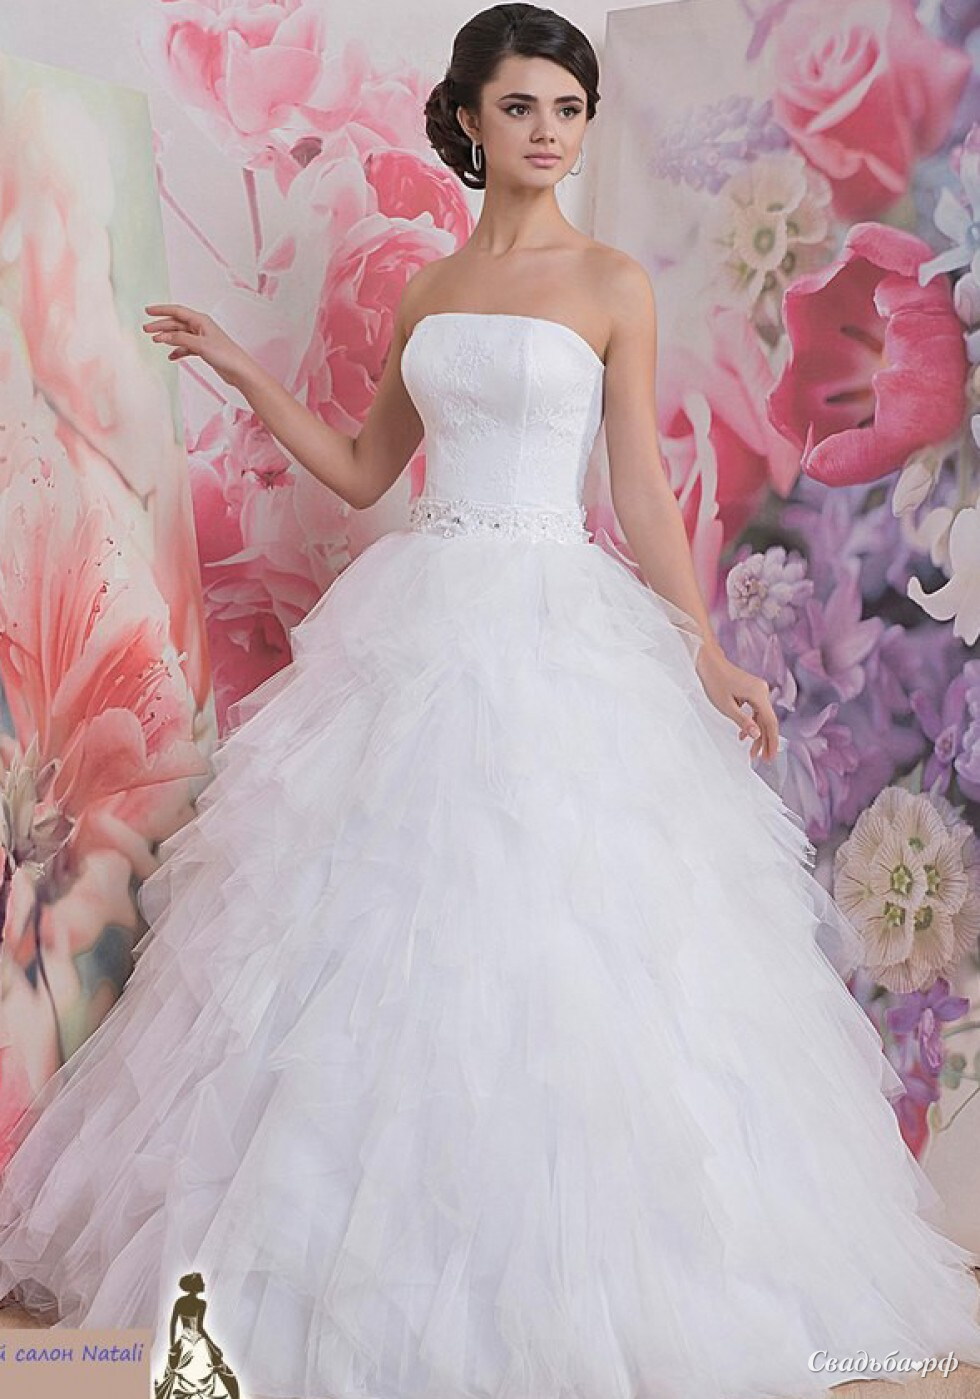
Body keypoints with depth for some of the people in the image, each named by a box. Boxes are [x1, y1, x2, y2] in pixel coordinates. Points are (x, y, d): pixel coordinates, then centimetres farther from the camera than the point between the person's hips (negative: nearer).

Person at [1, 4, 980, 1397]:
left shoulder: (615, 284, 2)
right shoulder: (428, 291, 14)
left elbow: (643, 488, 0)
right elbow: (362, 469, 18)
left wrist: (707, 656, -5)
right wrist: (242, 368, 13)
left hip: (561, 628, -4)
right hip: (420, 623, 4)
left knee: (552, 936, -4)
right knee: (391, 918, 5)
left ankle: (565, 1283, 12)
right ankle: (389, 1257, 21)